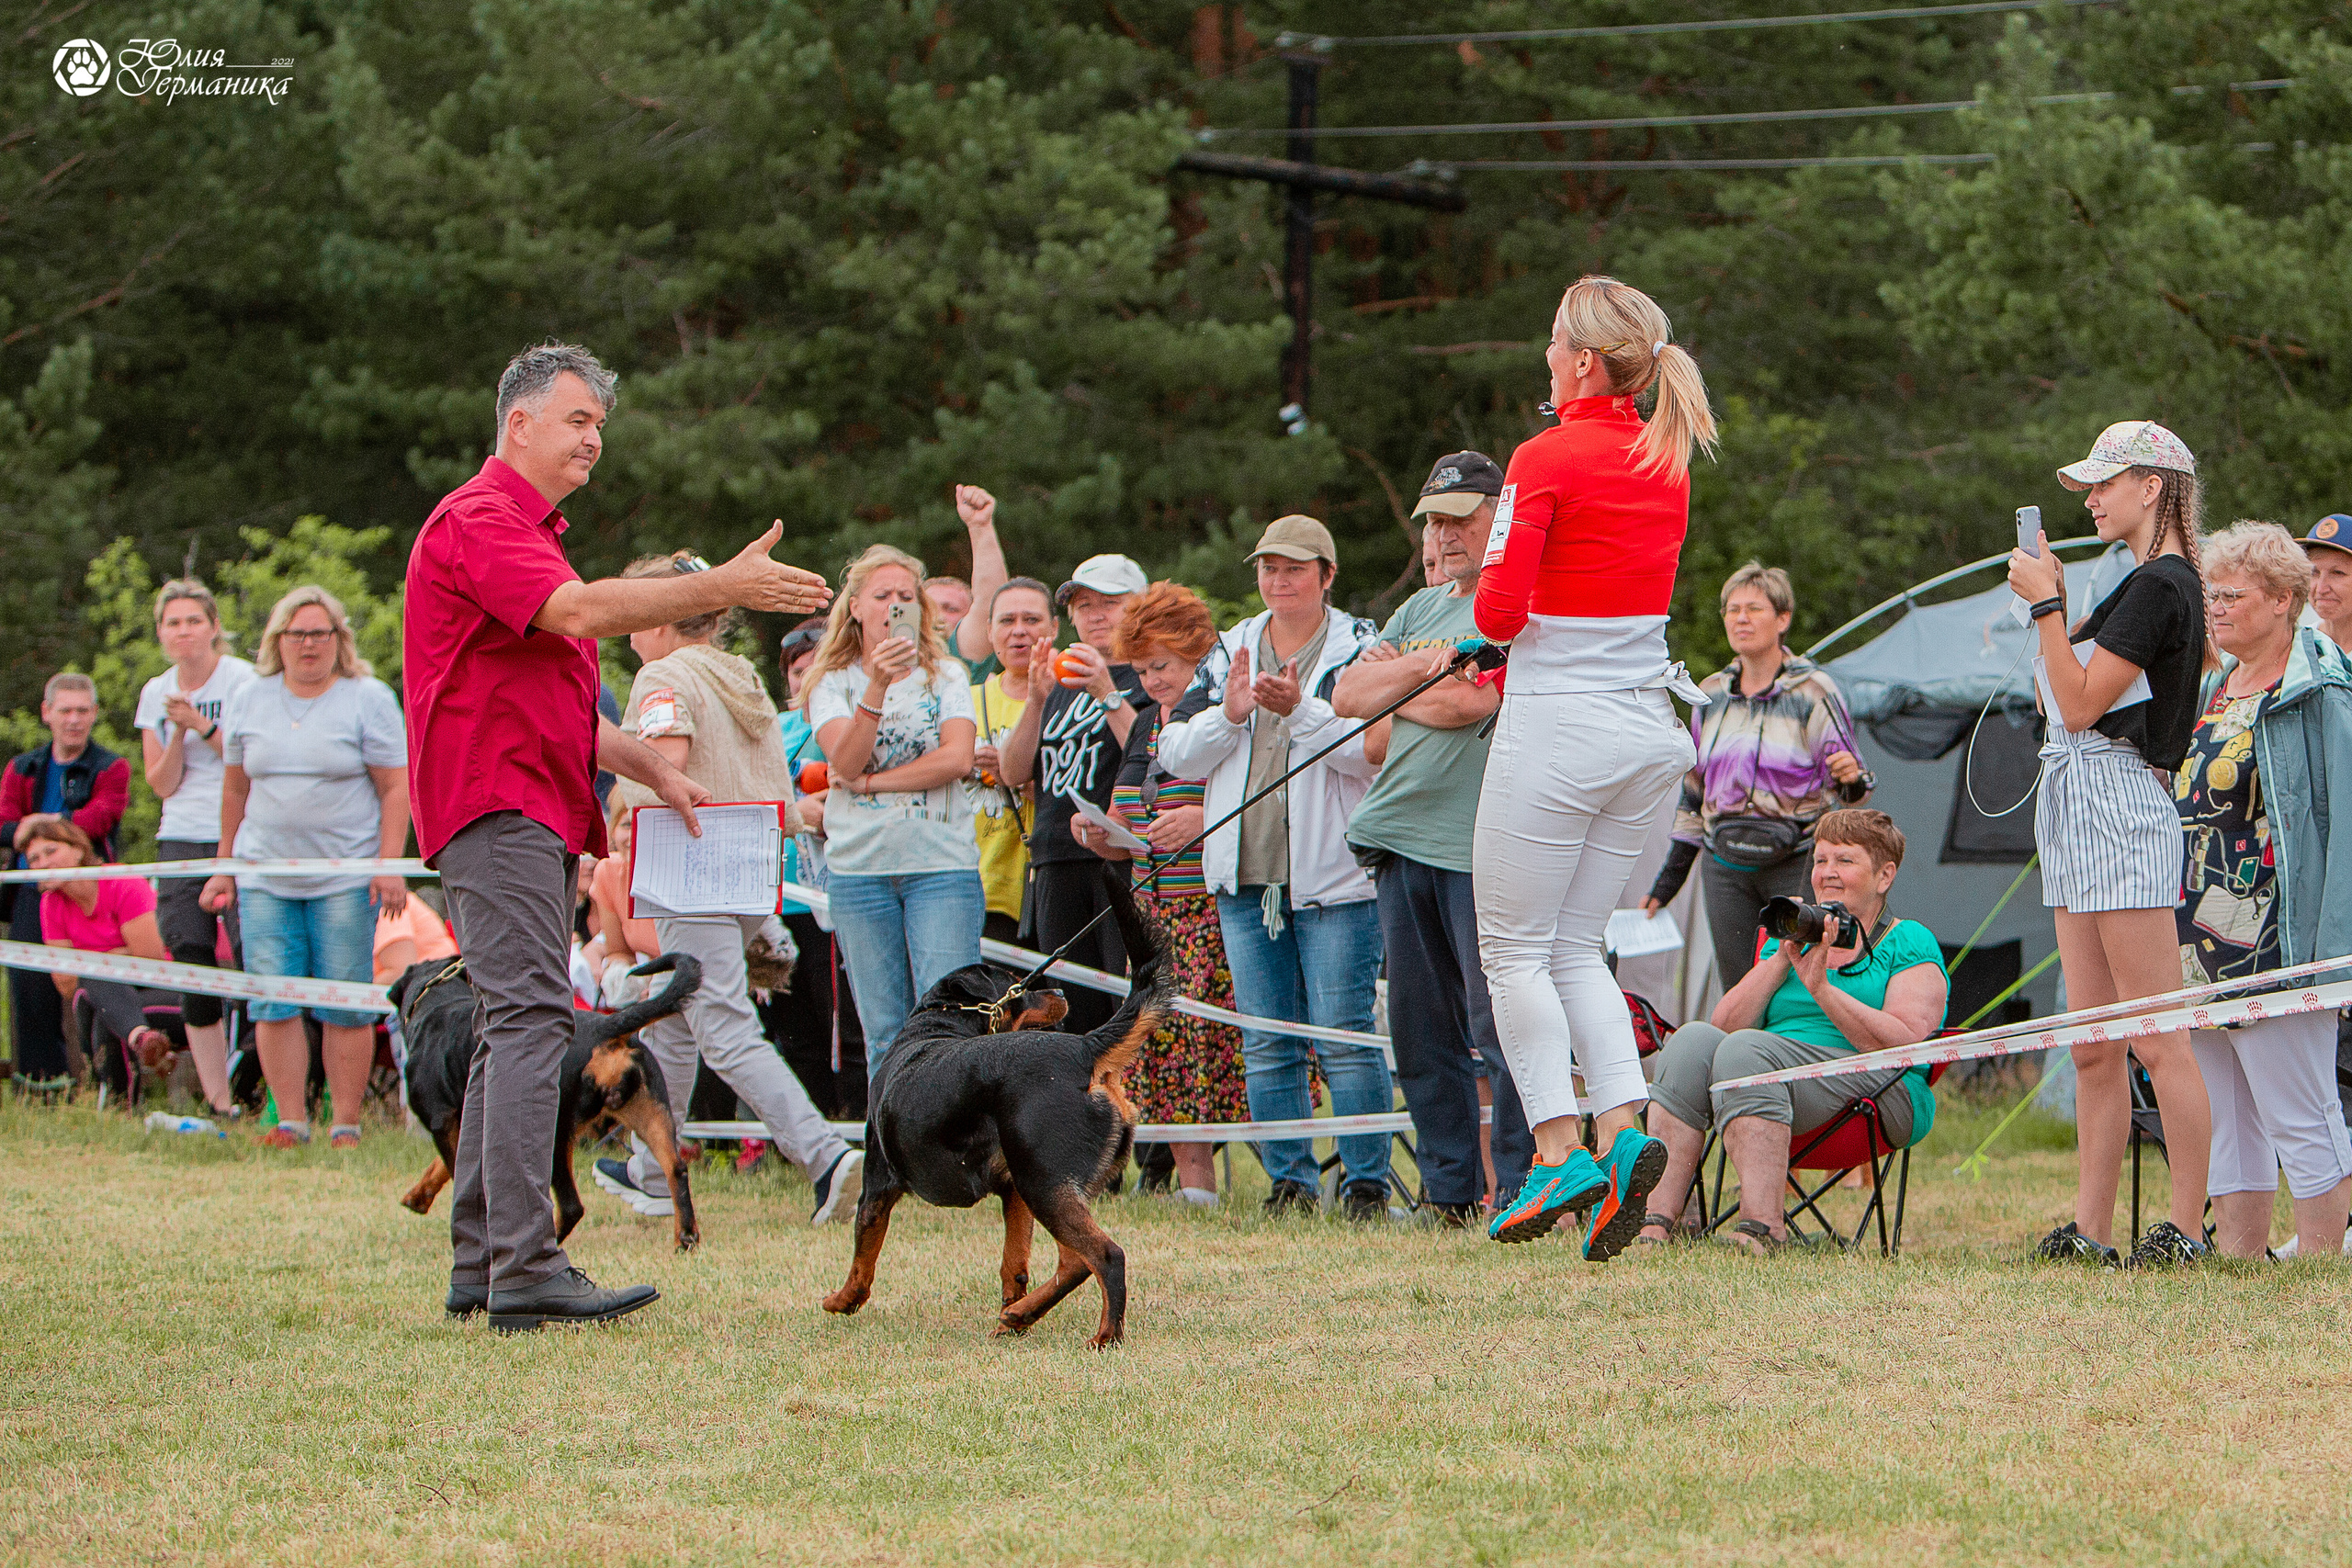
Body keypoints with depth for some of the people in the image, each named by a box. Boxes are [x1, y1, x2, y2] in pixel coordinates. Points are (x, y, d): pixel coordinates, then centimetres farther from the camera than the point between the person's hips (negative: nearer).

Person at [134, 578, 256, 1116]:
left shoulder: (243, 680, -2)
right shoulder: (156, 694, 12)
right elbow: (163, 784, 8)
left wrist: (201, 726, -15)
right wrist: (177, 734, -8)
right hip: (181, 842, 5)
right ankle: (217, 1102, 2)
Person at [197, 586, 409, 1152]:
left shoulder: (369, 700, 0)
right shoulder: (249, 700, 11)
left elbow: (396, 788, -3)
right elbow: (235, 790, 17)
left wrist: (390, 865, -12)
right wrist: (225, 868, 16)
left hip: (346, 880, -3)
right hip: (265, 878, 3)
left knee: (345, 1007, -4)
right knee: (273, 1005, -3)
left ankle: (346, 1125, 2)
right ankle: (291, 1121, 3)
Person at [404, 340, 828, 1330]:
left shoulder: (531, 532, 25)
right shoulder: (478, 521, -9)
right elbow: (583, 610, -25)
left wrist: (652, 770, 22)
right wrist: (724, 587, -25)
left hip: (537, 813, 11)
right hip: (496, 803, -11)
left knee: (515, 1030, 10)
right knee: (531, 1021, -17)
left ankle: (479, 1268, 11)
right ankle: (525, 1271, -23)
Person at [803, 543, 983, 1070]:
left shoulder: (945, 676, 10)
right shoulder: (833, 683, 8)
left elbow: (956, 759, -5)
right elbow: (845, 761, -9)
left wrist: (868, 782, -7)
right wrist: (877, 685, -22)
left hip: (941, 865, -1)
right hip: (859, 866, 1)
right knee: (884, 1034, 1)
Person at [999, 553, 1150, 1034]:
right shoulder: (1061, 684, 21)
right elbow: (1013, 773, 13)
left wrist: (1107, 695, -17)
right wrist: (1037, 701, -1)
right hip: (1058, 864, 6)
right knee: (1075, 1019, 4)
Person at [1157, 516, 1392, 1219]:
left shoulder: (1359, 649, 0)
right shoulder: (1229, 653, 14)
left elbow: (1376, 751, -13)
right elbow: (1177, 755, 10)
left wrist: (1300, 711, -22)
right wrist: (1229, 714, -8)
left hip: (1332, 874, -5)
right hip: (1245, 873, 5)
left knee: (1343, 1038, -7)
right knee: (1265, 1044, 6)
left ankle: (1367, 1182, -1)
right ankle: (1290, 1182, 13)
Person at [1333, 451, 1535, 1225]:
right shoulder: (1420, 610, 22)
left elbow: (1471, 700, -15)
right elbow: (1347, 695, 12)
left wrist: (1394, 686, 1)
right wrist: (1424, 667, -4)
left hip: (1483, 842, -8)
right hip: (1402, 835, 8)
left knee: (1498, 1023, -11)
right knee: (1421, 1028, 8)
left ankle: (1518, 1186, -8)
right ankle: (1449, 1187, 14)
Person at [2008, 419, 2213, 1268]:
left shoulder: (2160, 586, -11)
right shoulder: (2150, 585, 20)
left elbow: (2079, 703, -16)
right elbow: (2062, 702, 22)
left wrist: (2046, 604, -11)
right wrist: (2054, 604, 16)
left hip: (2122, 810, -11)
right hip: (2080, 816, 11)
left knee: (2158, 1041, -9)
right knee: (2094, 1051, 7)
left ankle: (2187, 1227, -9)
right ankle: (2089, 1229, 7)